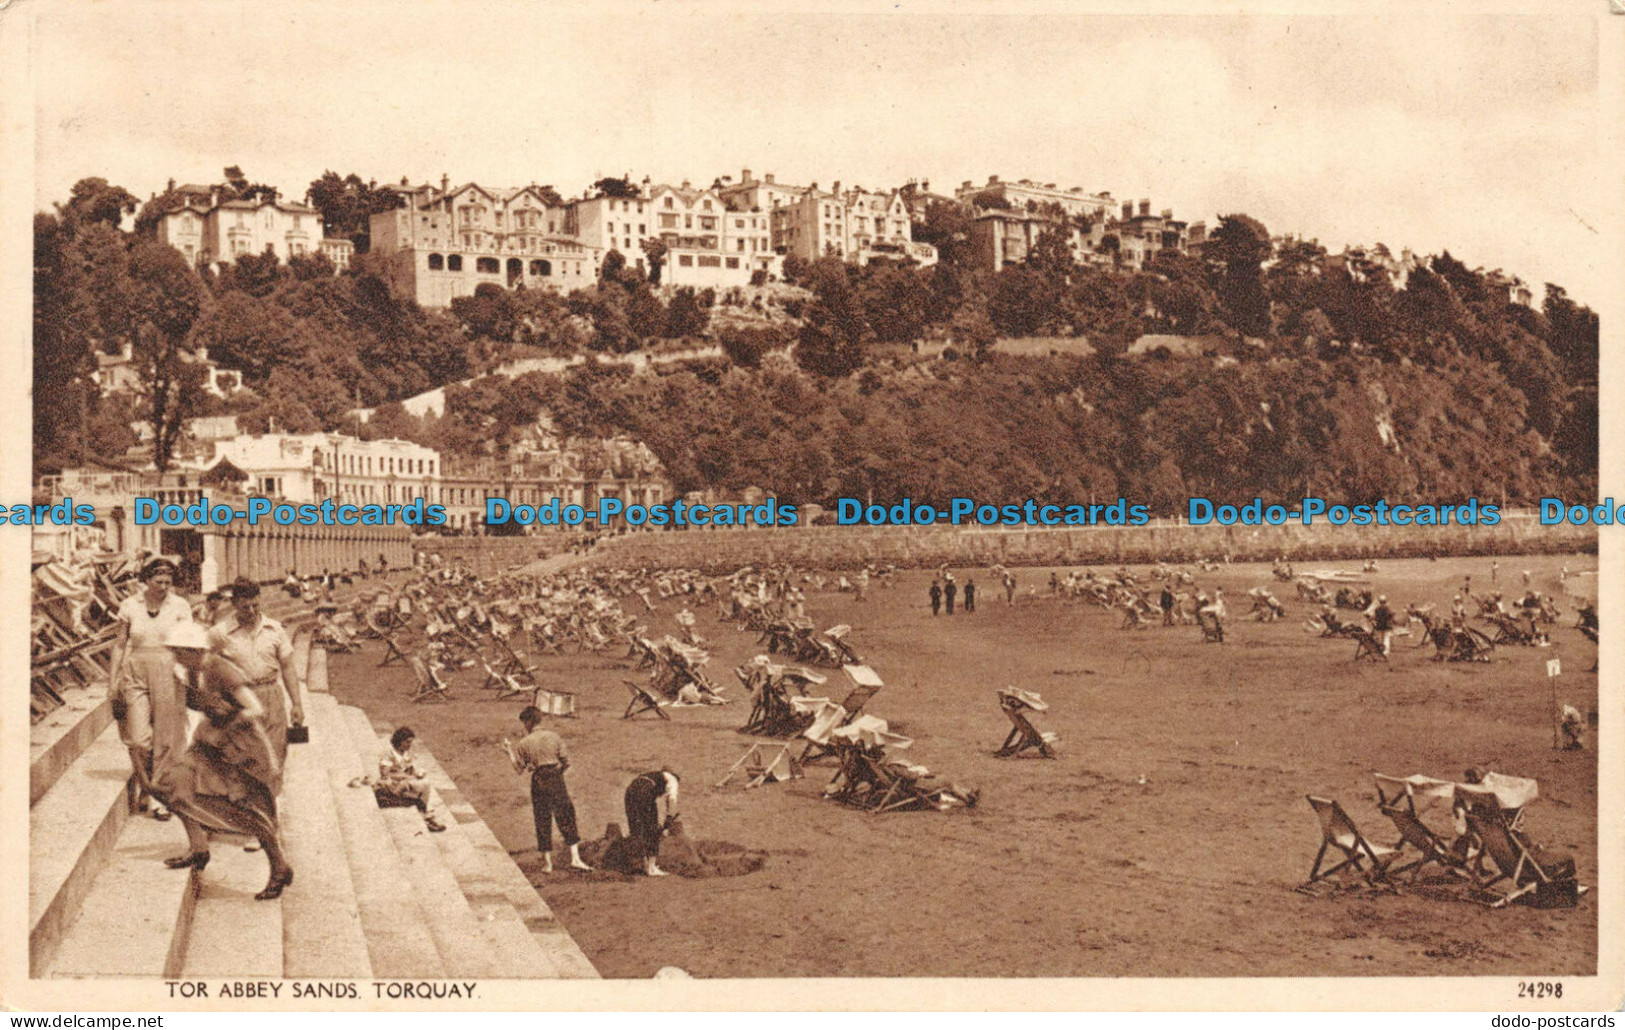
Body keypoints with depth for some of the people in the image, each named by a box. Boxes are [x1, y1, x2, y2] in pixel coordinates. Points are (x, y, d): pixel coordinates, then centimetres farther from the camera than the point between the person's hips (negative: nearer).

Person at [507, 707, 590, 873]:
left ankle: (547, 862, 12)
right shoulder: (554, 737, 0)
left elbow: (519, 767, 1)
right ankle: (575, 858, 0)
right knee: (566, 819, 6)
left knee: (542, 822, 9)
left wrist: (510, 750, 12)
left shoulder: (524, 743, -5)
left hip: (538, 784, -1)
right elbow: (566, 761, 1)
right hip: (557, 782, 1)